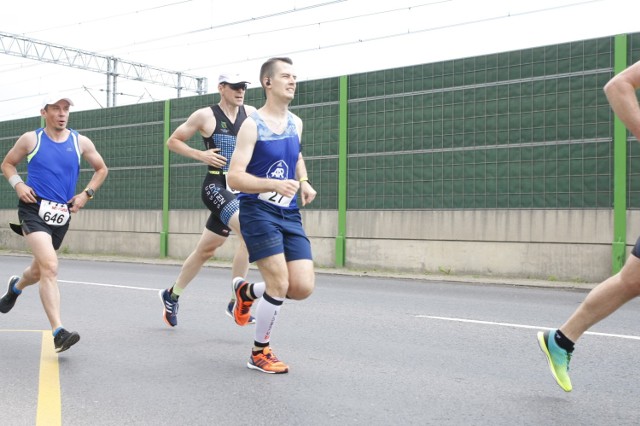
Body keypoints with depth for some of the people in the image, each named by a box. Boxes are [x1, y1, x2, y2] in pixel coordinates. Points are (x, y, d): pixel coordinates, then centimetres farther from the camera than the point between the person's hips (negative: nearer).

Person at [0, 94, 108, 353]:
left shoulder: (81, 142, 6)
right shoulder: (31, 139, 2)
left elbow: (101, 169, 18)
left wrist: (87, 194, 4)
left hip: (61, 215, 4)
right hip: (34, 208, -4)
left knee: (39, 271, 19)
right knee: (50, 266, -23)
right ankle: (59, 332, -26)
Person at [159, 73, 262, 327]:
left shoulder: (250, 113, 8)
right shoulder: (205, 116, -3)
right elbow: (173, 141, 4)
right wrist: (200, 155, -10)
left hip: (241, 189, 6)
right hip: (216, 186, -6)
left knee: (206, 250, 13)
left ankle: (172, 295, 31)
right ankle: (236, 301, -20)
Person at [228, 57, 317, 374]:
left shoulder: (296, 123, 10)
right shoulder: (252, 125, -10)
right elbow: (234, 177, -16)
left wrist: (304, 183, 10)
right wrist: (274, 184, -30)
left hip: (289, 213, 6)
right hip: (258, 211, -6)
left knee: (303, 288, -3)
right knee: (280, 284, -12)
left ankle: (247, 292, 26)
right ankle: (259, 353, 12)